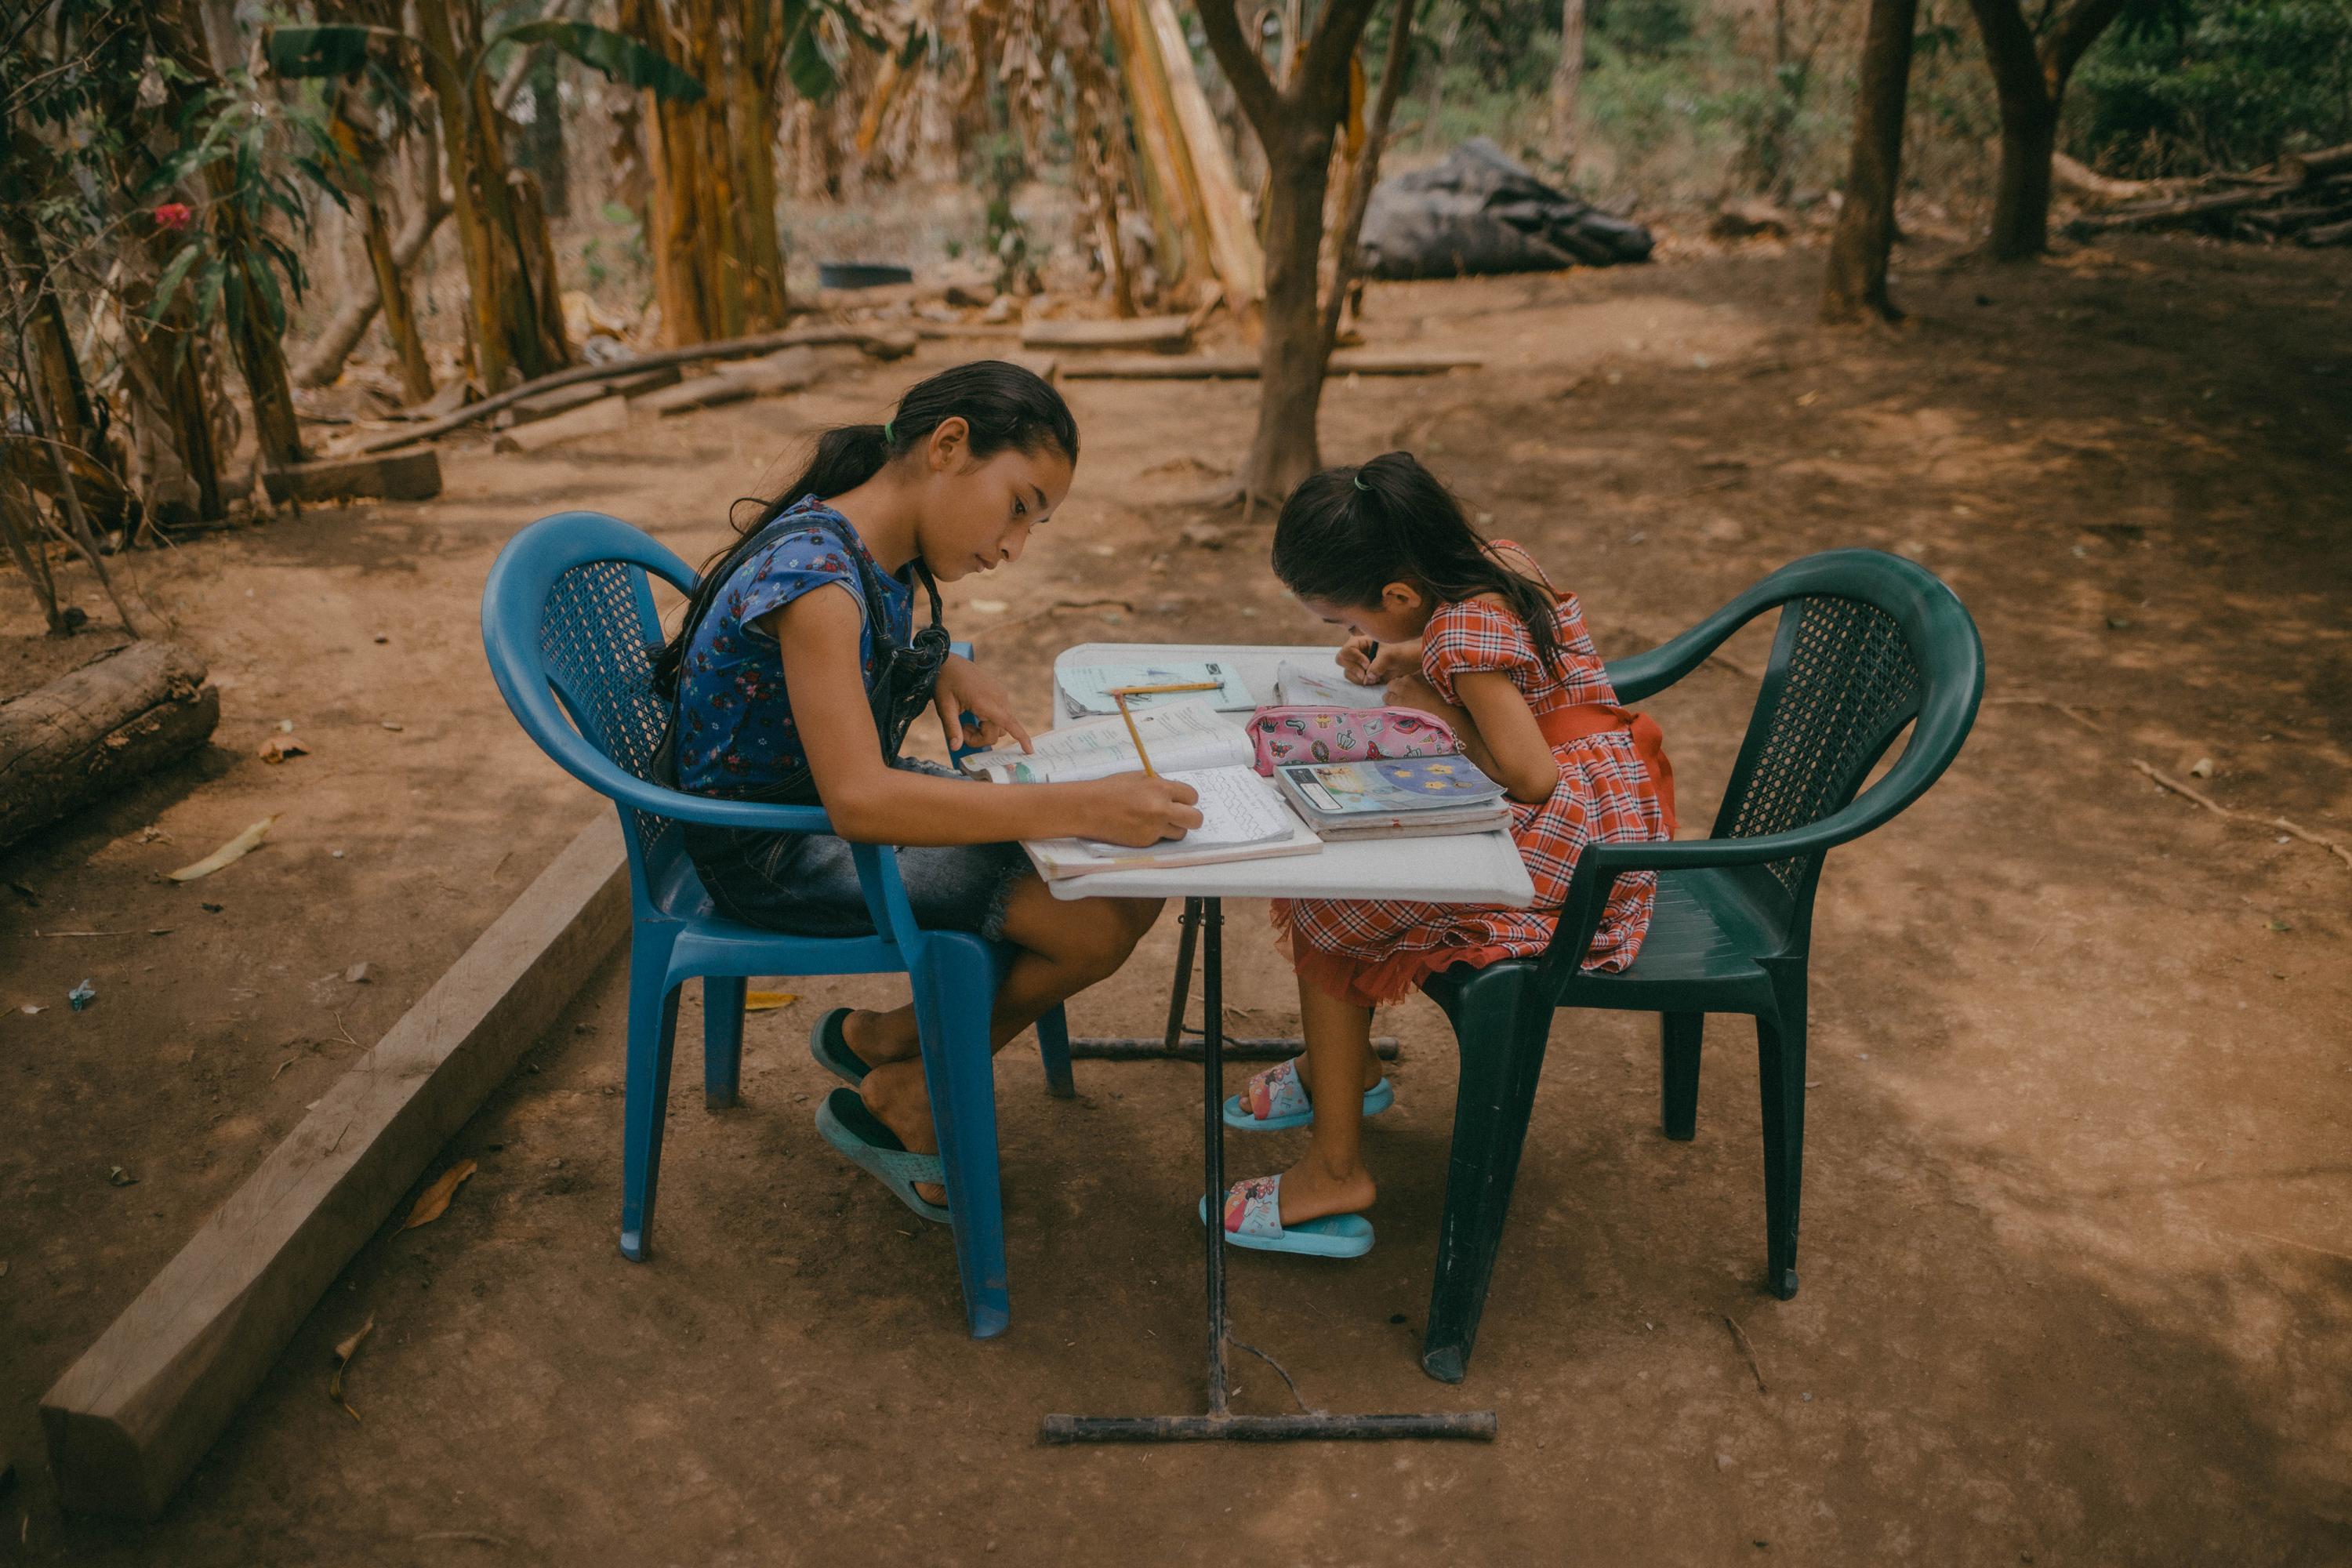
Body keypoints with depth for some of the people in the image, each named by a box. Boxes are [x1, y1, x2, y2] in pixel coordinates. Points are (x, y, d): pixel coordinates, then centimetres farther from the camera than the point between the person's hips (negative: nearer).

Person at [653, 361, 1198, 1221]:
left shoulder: (885, 557, 0)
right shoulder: (815, 573, -27)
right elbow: (859, 799, -37)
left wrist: (949, 668, 0)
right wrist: (1080, 806, -39)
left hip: (846, 806, 9)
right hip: (775, 852, -9)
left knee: (1134, 878, 2)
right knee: (1095, 926, -17)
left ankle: (879, 1039, 12)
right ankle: (894, 1102, 6)